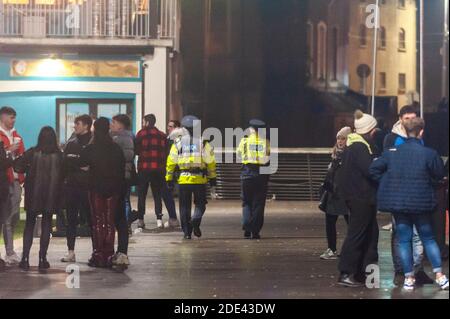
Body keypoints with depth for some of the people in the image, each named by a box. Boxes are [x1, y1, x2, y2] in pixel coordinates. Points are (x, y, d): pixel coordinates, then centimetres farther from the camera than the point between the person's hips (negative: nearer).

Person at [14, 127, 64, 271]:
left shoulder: (32, 153, -7)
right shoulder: (59, 155, -5)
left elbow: (17, 166, -11)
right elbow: (64, 174, -3)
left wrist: (29, 169, 7)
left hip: (33, 194, 0)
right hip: (52, 195, 0)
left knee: (29, 225, 9)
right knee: (46, 225, 8)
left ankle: (25, 258, 3)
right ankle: (42, 259, 4)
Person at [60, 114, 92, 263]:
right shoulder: (71, 143, 14)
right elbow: (66, 162, 7)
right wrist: (80, 165, -9)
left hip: (87, 185, -6)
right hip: (72, 185, 6)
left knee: (91, 218, -3)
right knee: (71, 219, 7)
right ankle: (70, 252, 11)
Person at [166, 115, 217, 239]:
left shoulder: (178, 142, 4)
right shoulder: (203, 142, 1)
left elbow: (171, 161, 3)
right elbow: (210, 161, -1)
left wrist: (169, 178, 9)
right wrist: (212, 177, 7)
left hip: (183, 179, 1)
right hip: (200, 179, -1)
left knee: (185, 206, 10)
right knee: (200, 204, 11)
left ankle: (187, 231, 7)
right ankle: (196, 220, -17)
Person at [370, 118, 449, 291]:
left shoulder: (392, 152, -3)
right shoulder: (429, 154, -12)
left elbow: (374, 169, -1)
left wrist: (387, 184, 9)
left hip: (397, 201, 2)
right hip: (421, 203, -2)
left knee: (404, 239, 9)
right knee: (428, 238, 10)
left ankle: (409, 278, 9)